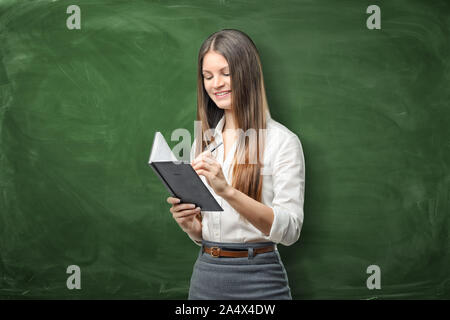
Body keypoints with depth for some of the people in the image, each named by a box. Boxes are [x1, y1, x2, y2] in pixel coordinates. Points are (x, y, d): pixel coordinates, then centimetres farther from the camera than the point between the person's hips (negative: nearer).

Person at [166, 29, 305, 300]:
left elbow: (289, 230, -18)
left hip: (257, 278, -5)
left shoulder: (282, 141, -9)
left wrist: (228, 191, -28)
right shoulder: (203, 142, 8)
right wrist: (189, 223, -8)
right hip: (205, 275, 5)